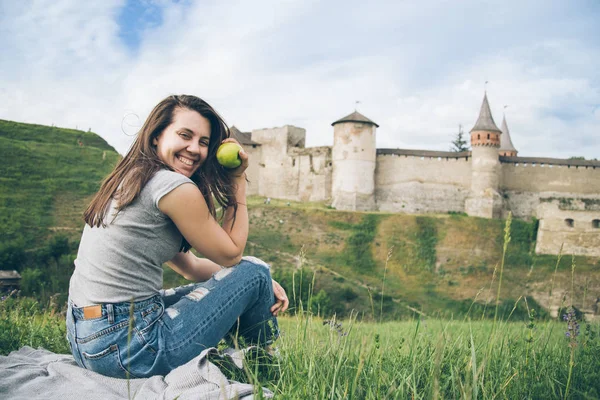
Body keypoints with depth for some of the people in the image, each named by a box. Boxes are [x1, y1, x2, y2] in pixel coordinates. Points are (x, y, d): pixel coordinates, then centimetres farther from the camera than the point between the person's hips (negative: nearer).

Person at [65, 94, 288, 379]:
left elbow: (189, 266, 14)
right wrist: (238, 179, 0)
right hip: (125, 349, -9)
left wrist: (260, 284, 7)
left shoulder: (129, 182, 12)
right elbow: (231, 254, -4)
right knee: (254, 272, 1)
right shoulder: (175, 186, -18)